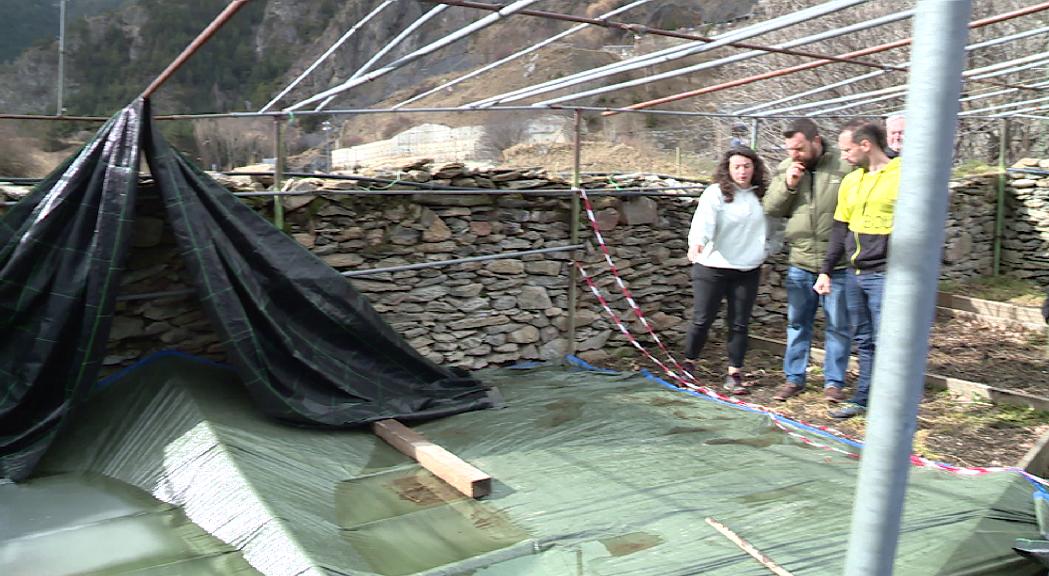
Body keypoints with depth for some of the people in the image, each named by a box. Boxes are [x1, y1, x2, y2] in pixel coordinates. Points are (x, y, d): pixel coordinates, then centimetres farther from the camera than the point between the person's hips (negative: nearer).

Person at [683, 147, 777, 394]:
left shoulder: (760, 195, 7)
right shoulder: (716, 193, -10)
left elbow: (770, 224, 22)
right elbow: (704, 220, -27)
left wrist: (764, 249, 12)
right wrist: (696, 242, -44)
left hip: (748, 270, 4)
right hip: (713, 267, -4)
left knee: (739, 323, 7)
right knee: (702, 319, 3)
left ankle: (734, 374, 16)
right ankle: (688, 364, 22)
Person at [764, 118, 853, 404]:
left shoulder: (845, 167, -10)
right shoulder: (786, 168, 3)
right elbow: (770, 209, 4)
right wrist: (788, 185, -12)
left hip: (838, 265, -4)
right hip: (800, 264, 4)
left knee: (837, 326, 8)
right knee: (797, 323, 14)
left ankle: (834, 382, 21)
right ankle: (794, 378, 27)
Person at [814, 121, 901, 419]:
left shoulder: (901, 176, -8)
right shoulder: (850, 182, 12)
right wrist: (826, 271, 14)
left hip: (884, 275, -6)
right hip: (854, 274, 6)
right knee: (863, 341, 14)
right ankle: (863, 399, 24)